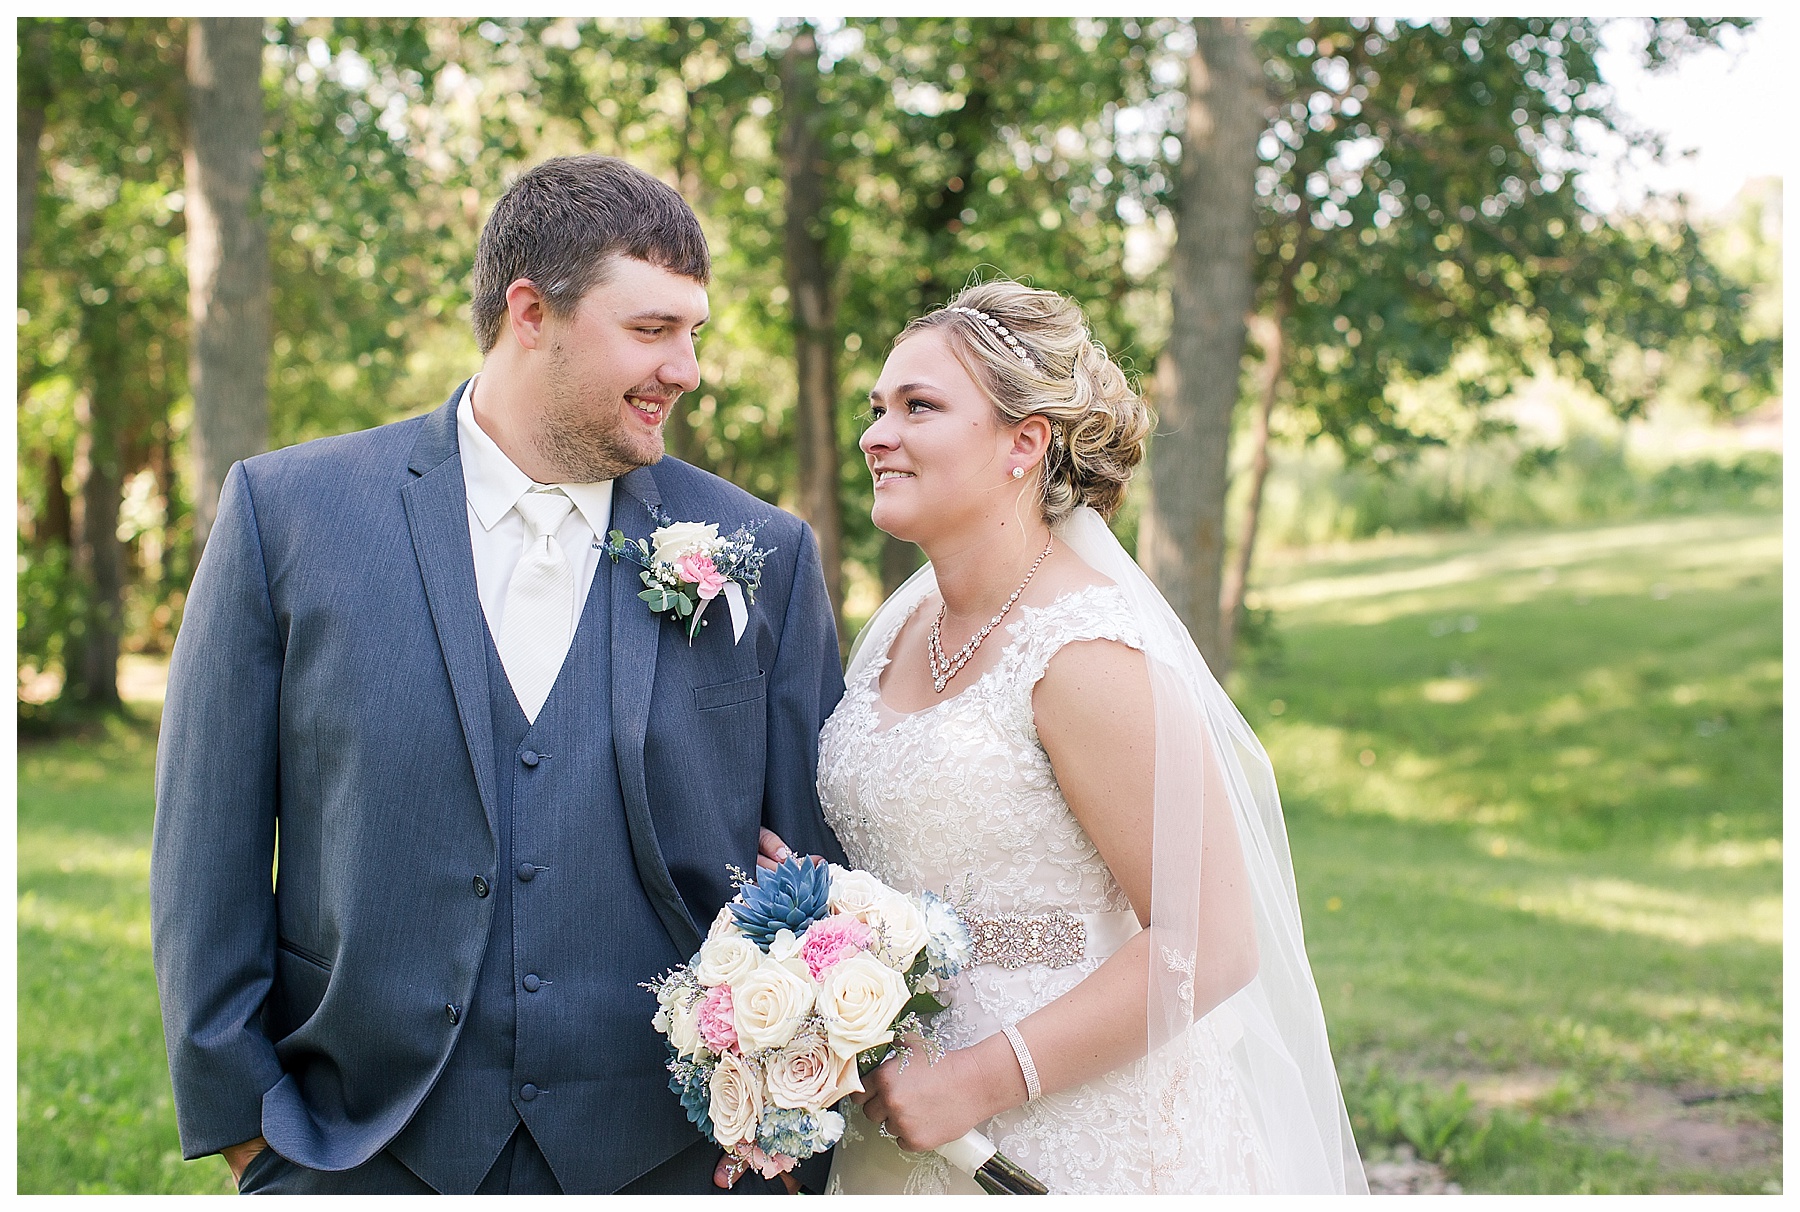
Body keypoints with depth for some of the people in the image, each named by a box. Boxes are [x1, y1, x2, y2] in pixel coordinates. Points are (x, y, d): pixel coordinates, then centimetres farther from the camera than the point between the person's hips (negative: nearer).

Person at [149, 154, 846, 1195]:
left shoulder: (766, 557, 1)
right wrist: (244, 1120, -3)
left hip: (667, 1158, 1)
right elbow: (208, 849, 0)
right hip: (364, 1153, -1)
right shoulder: (286, 512, -2)